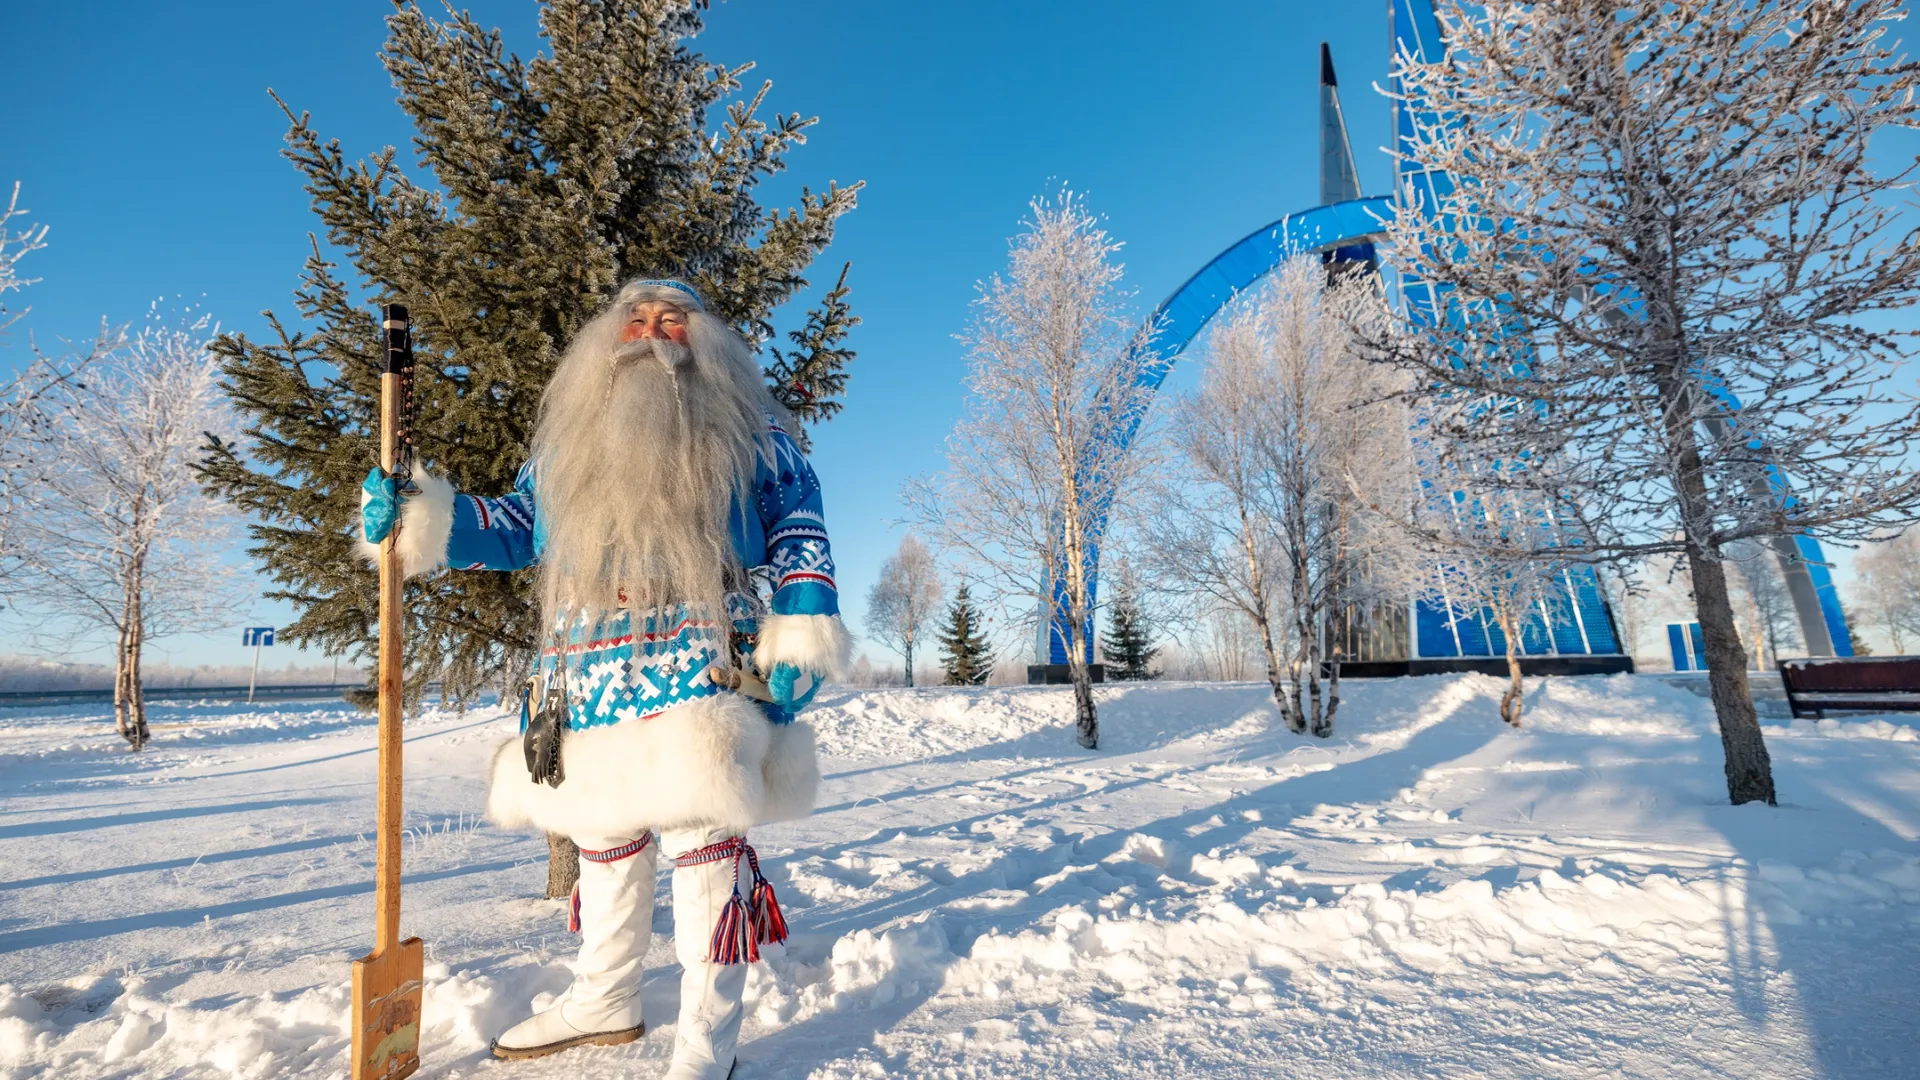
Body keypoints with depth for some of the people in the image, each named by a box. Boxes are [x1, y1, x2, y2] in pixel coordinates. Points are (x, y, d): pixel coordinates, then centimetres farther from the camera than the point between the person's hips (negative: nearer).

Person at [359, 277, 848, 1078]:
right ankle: (603, 1001, 39)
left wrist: (800, 635, -11)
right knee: (604, 838, 18)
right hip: (594, 679, 5)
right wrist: (419, 519, 5)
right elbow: (517, 526, 20)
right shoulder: (569, 442, 20)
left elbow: (799, 530, 0)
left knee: (703, 838, -1)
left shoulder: (745, 428, 6)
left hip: (704, 672, -5)